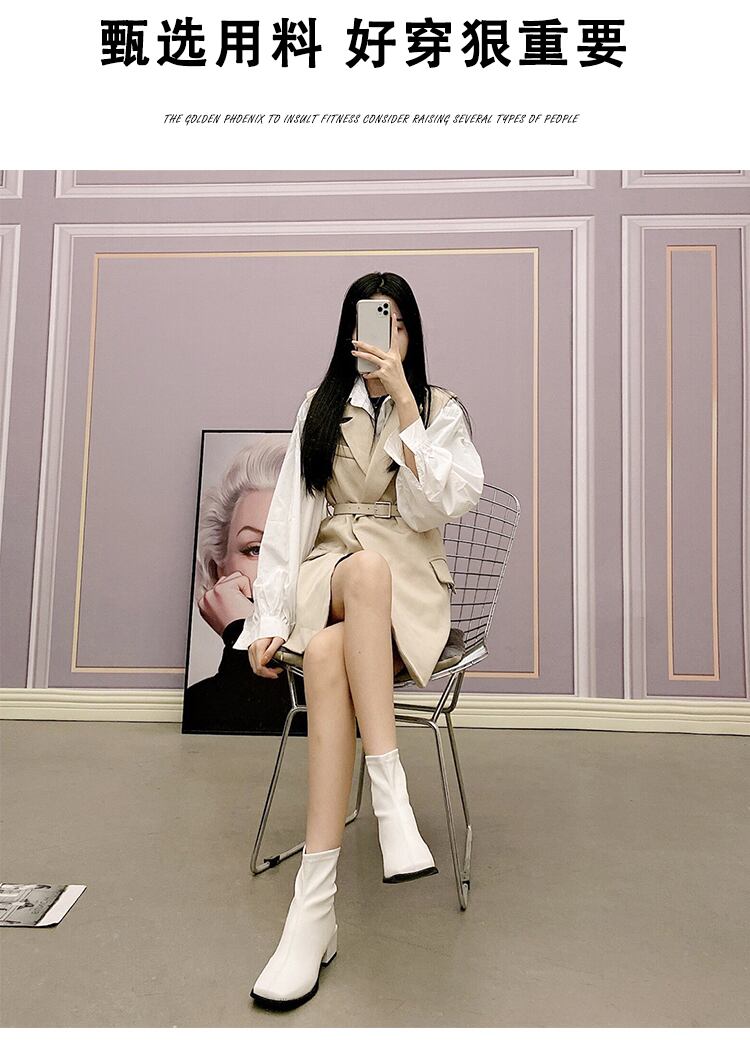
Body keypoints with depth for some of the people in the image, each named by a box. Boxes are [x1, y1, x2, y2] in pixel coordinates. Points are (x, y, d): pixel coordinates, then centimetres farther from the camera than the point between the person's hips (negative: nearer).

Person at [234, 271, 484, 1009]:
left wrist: (405, 406, -13)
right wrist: (271, 617, -6)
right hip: (327, 579, 1)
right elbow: (288, 518, 5)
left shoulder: (443, 411, 9)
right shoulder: (319, 409, 13)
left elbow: (435, 509, -8)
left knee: (327, 655, -34)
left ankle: (315, 902, -34)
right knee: (363, 564, -37)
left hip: (409, 589, -1)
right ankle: (391, 798, -39)